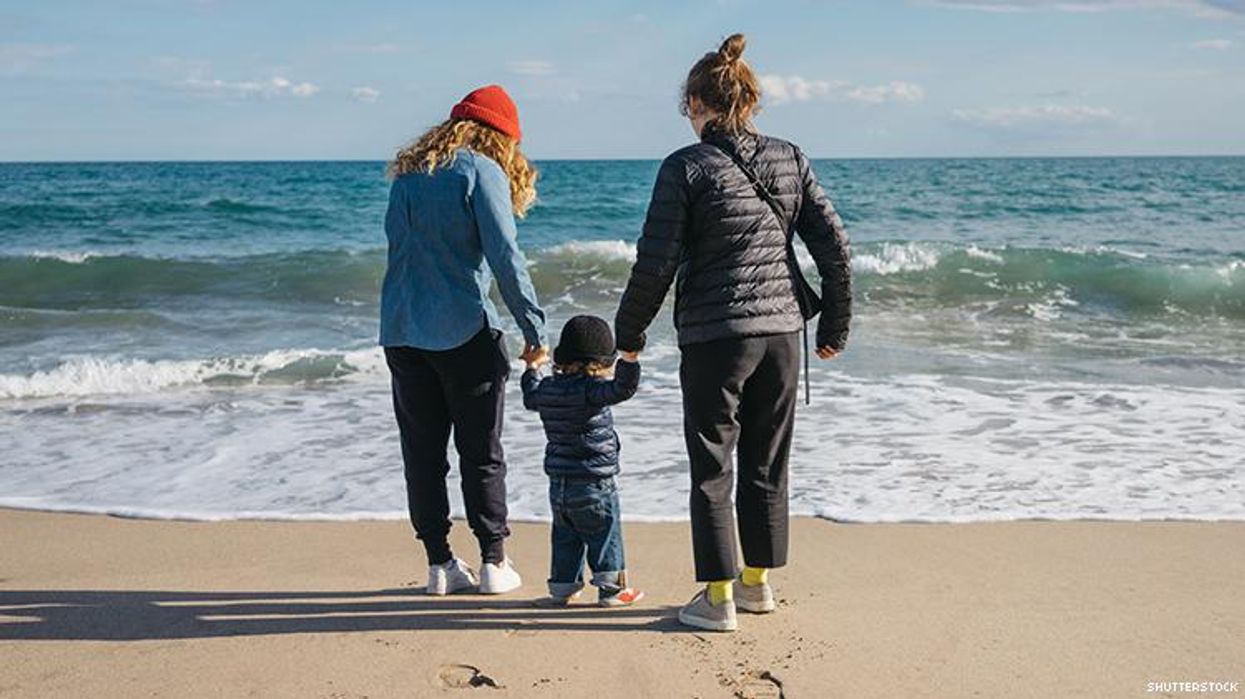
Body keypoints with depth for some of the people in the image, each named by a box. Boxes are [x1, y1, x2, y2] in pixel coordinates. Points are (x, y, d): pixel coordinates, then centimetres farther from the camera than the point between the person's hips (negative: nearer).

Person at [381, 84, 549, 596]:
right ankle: (493, 563, 10)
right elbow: (505, 257, -14)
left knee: (422, 453, 9)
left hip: (401, 331, 5)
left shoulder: (407, 174, 11)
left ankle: (439, 565, 13)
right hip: (464, 333, -5)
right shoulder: (482, 172, -8)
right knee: (482, 453, 6)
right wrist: (534, 328, -11)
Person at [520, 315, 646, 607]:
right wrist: (629, 360, -35)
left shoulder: (547, 388, 6)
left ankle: (562, 587, 22)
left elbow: (530, 397, 29)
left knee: (565, 537, 18)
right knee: (605, 535, 5)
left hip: (558, 484, 7)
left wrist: (532, 368, 43)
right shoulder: (589, 390, -18)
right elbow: (622, 387, -32)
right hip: (593, 483, -7)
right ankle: (612, 588, 10)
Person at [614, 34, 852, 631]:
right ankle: (758, 581, 28)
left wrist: (628, 334, 3)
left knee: (711, 471, 6)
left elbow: (656, 263, -10)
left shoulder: (686, 167, -8)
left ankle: (717, 598, 9)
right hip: (782, 330, 5)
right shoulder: (790, 160, 5)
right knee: (767, 465, 16)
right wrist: (836, 325, 15)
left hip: (714, 337, -5)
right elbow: (834, 245, 5)